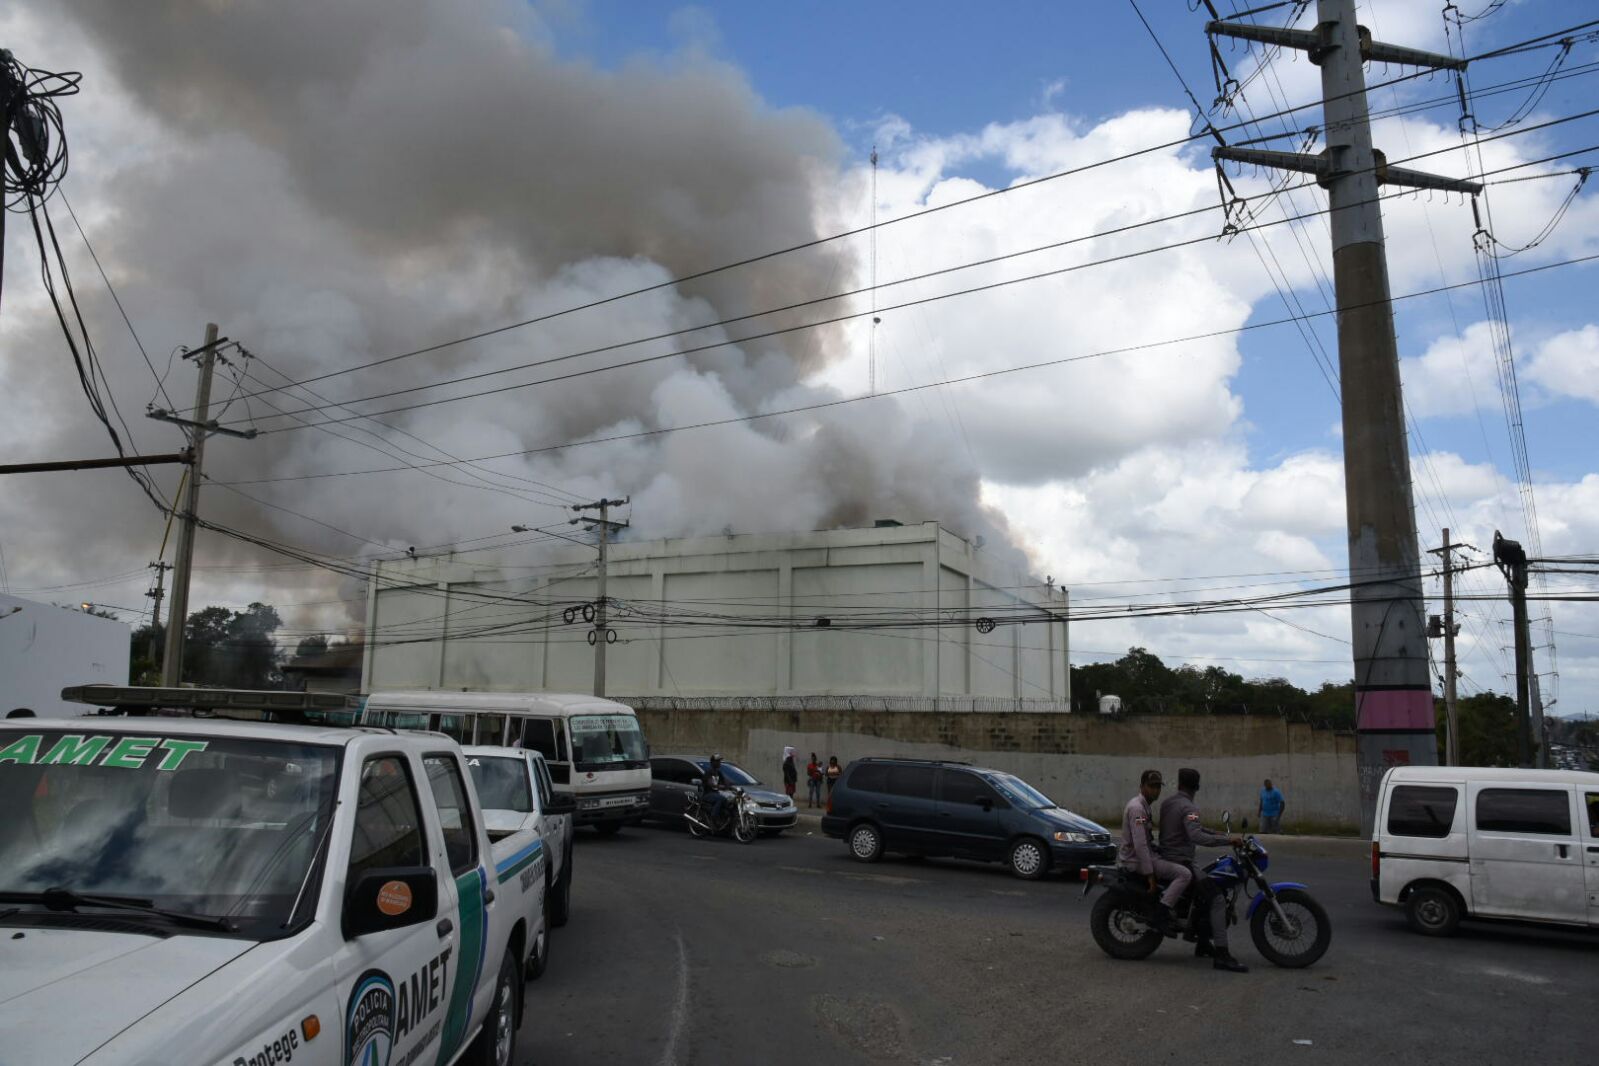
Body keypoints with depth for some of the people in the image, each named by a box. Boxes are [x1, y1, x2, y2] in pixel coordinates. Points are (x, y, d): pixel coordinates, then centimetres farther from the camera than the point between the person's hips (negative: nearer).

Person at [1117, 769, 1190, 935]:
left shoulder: (1143, 805, 15)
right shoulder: (1137, 808, -19)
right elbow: (1140, 845, -25)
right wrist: (1150, 875, -25)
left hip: (1144, 855, 11)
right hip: (1135, 860, -11)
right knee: (1184, 874, -20)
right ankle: (1161, 915, -20)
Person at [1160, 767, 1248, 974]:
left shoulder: (1167, 803, 12)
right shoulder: (1189, 808, -16)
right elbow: (1197, 837, -32)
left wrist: (1218, 834, 12)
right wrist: (1228, 840, -28)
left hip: (1166, 859, 9)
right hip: (1181, 862, -9)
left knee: (1204, 894, 24)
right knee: (1217, 900, -14)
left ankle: (1203, 945, 25)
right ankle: (1221, 955, -22)